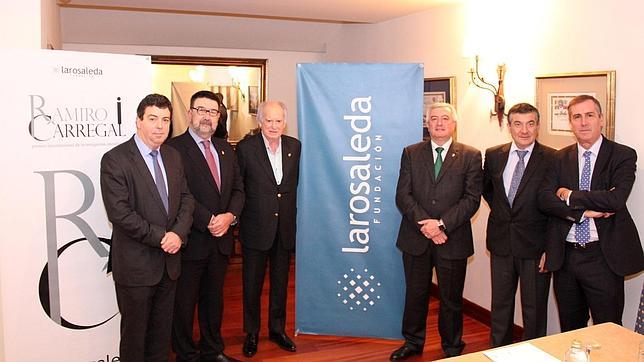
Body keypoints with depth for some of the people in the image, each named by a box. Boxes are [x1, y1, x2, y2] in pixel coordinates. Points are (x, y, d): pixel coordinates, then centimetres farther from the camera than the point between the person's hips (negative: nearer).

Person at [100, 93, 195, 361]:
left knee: (162, 329, 19)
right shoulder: (115, 160, -13)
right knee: (134, 329, 11)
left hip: (169, 260, 6)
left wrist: (179, 233, -11)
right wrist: (161, 237, -18)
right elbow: (120, 213, -20)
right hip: (136, 264, -6)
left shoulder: (173, 156, 7)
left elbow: (186, 199, 7)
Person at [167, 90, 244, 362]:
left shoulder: (225, 149, 11)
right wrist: (209, 221, -19)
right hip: (191, 241, -6)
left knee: (214, 299, 19)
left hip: (221, 239, 7)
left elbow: (237, 189, 10)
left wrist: (229, 216, -7)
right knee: (184, 303, 9)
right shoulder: (174, 148, -11)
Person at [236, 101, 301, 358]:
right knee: (252, 284, 11)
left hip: (285, 227, 3)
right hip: (256, 228, -3)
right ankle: (251, 333, 28)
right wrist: (236, 214, -3)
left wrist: (289, 210, 4)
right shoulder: (246, 147, -9)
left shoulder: (294, 146, 1)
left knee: (280, 282, 16)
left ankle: (277, 329, 33)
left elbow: (295, 182, 7)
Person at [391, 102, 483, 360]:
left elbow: (472, 199, -7)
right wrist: (425, 225, -15)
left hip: (453, 240, -1)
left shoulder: (471, 156, 1)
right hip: (415, 238, 2)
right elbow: (402, 196, -2)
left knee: (451, 299, 12)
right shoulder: (411, 153, 5)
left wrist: (442, 224, -17)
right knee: (415, 294, 14)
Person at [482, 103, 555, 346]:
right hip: (501, 244, 4)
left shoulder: (552, 159, -10)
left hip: (535, 246, -3)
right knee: (500, 305, 17)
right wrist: (500, 210, 9)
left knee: (534, 309, 10)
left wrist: (550, 248, -11)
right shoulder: (493, 155, 2)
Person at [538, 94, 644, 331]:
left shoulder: (623, 155, -3)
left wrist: (570, 196, -10)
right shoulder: (560, 158, 7)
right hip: (565, 256, 4)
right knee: (569, 332, 17)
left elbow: (615, 199, -19)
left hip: (603, 257, -3)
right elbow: (544, 199, -5)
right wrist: (583, 212, -17)